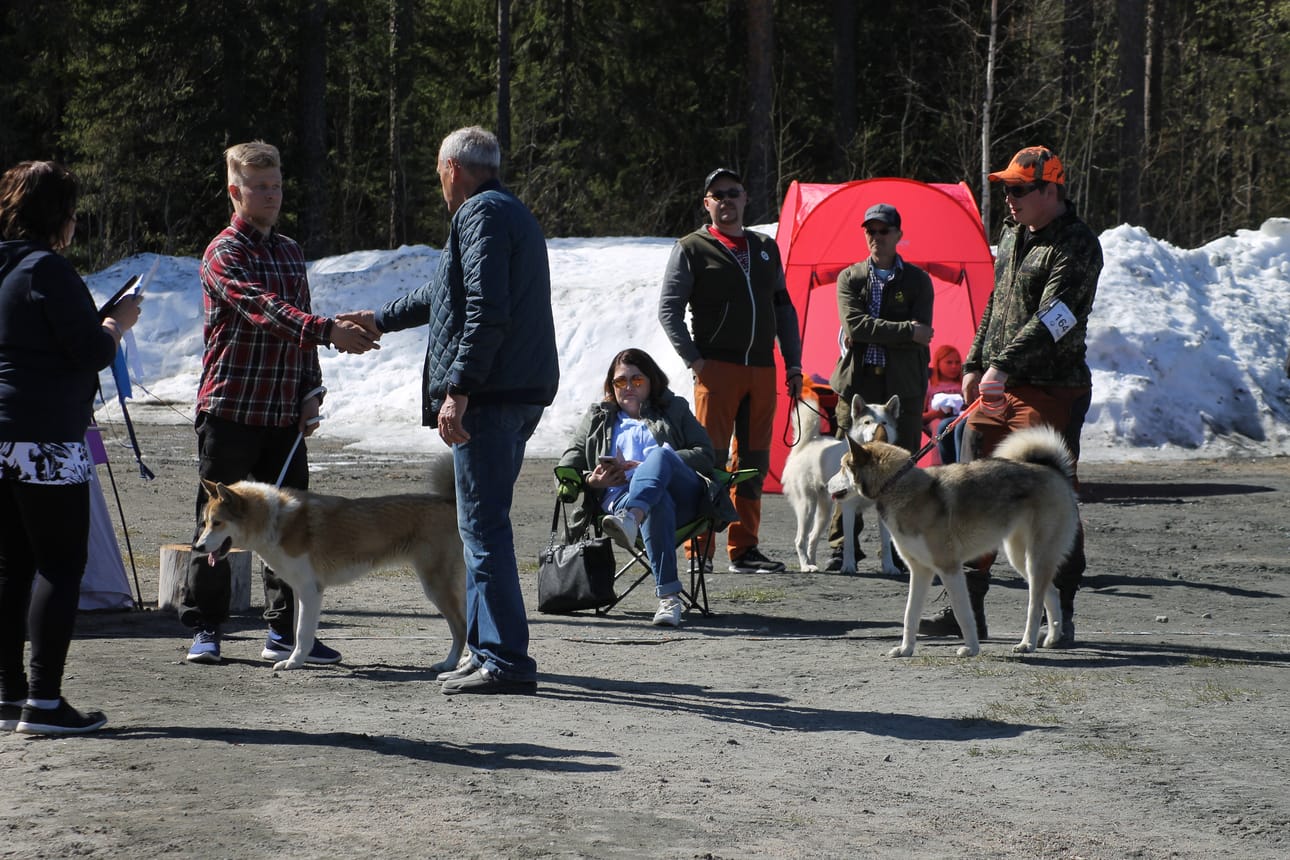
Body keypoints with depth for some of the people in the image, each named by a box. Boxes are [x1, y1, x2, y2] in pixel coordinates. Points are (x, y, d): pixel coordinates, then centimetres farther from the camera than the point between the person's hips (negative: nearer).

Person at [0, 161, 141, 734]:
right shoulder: (46, 269, -12)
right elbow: (92, 353, -13)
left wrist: (99, 322, 21)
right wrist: (118, 322, 6)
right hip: (46, 439, -8)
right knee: (62, 564, -3)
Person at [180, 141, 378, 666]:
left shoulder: (290, 253, 16)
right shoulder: (223, 254, -7)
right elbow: (264, 308, -23)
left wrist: (311, 391, 9)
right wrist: (329, 332, -35)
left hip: (284, 413, 6)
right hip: (229, 407, -6)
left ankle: (284, 631, 10)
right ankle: (204, 628, 8)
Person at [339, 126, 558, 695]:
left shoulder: (480, 214, -8)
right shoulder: (513, 213, 25)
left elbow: (487, 311, -21)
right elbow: (447, 294, 39)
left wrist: (458, 388, -23)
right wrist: (380, 320, 49)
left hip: (489, 393, -10)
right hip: (523, 392, 10)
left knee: (483, 525, -10)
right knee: (484, 521, 15)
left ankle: (506, 660, -11)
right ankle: (485, 649, 19)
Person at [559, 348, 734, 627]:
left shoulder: (674, 410, 31)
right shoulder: (597, 419, 35)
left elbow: (704, 455, 13)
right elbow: (566, 468, 25)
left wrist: (647, 466, -1)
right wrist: (592, 481, -1)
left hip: (683, 495, 0)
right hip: (621, 497, 0)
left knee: (659, 455, -37)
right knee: (657, 501, -40)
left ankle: (630, 520, -69)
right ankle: (668, 596, -59)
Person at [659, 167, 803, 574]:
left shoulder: (765, 248, 18)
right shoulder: (691, 249, 2)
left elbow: (783, 308, 20)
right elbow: (669, 309, -2)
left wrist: (793, 362, 12)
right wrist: (694, 360, -11)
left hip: (762, 369, 5)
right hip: (717, 368, -5)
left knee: (754, 461, 7)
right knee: (711, 458, -9)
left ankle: (744, 549, 13)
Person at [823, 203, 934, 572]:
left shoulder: (917, 281, 8)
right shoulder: (850, 278, 10)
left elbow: (919, 337, -5)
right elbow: (854, 323, -7)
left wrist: (869, 336, -10)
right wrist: (904, 332, -13)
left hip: (903, 387, -1)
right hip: (856, 385, 1)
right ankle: (842, 546, 4)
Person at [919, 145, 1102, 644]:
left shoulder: (1076, 245, -12)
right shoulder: (1012, 235, 15)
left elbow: (1053, 317, -23)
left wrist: (1003, 365, -30)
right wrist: (975, 364, 18)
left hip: (1050, 392, -8)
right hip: (997, 389, 8)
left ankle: (1059, 616, 4)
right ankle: (966, 608, 13)